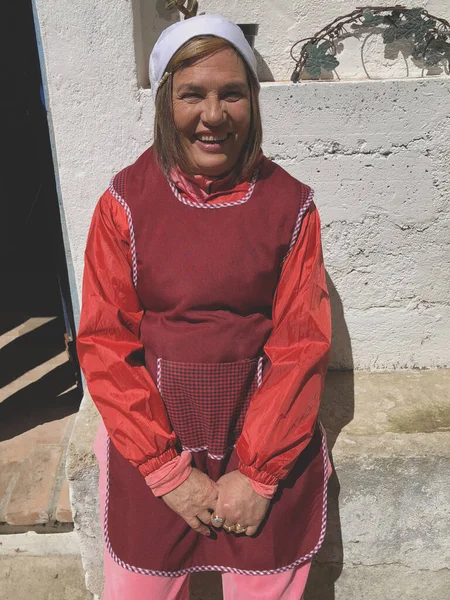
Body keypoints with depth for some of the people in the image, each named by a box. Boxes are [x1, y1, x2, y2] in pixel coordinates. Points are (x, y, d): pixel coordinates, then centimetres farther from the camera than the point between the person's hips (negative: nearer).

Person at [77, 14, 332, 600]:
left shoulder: (290, 205, -5)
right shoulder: (125, 202, -7)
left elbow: (301, 347, -6)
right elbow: (105, 344, -7)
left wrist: (258, 473, -10)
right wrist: (169, 472, -10)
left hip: (269, 446, 1)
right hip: (149, 444, 0)